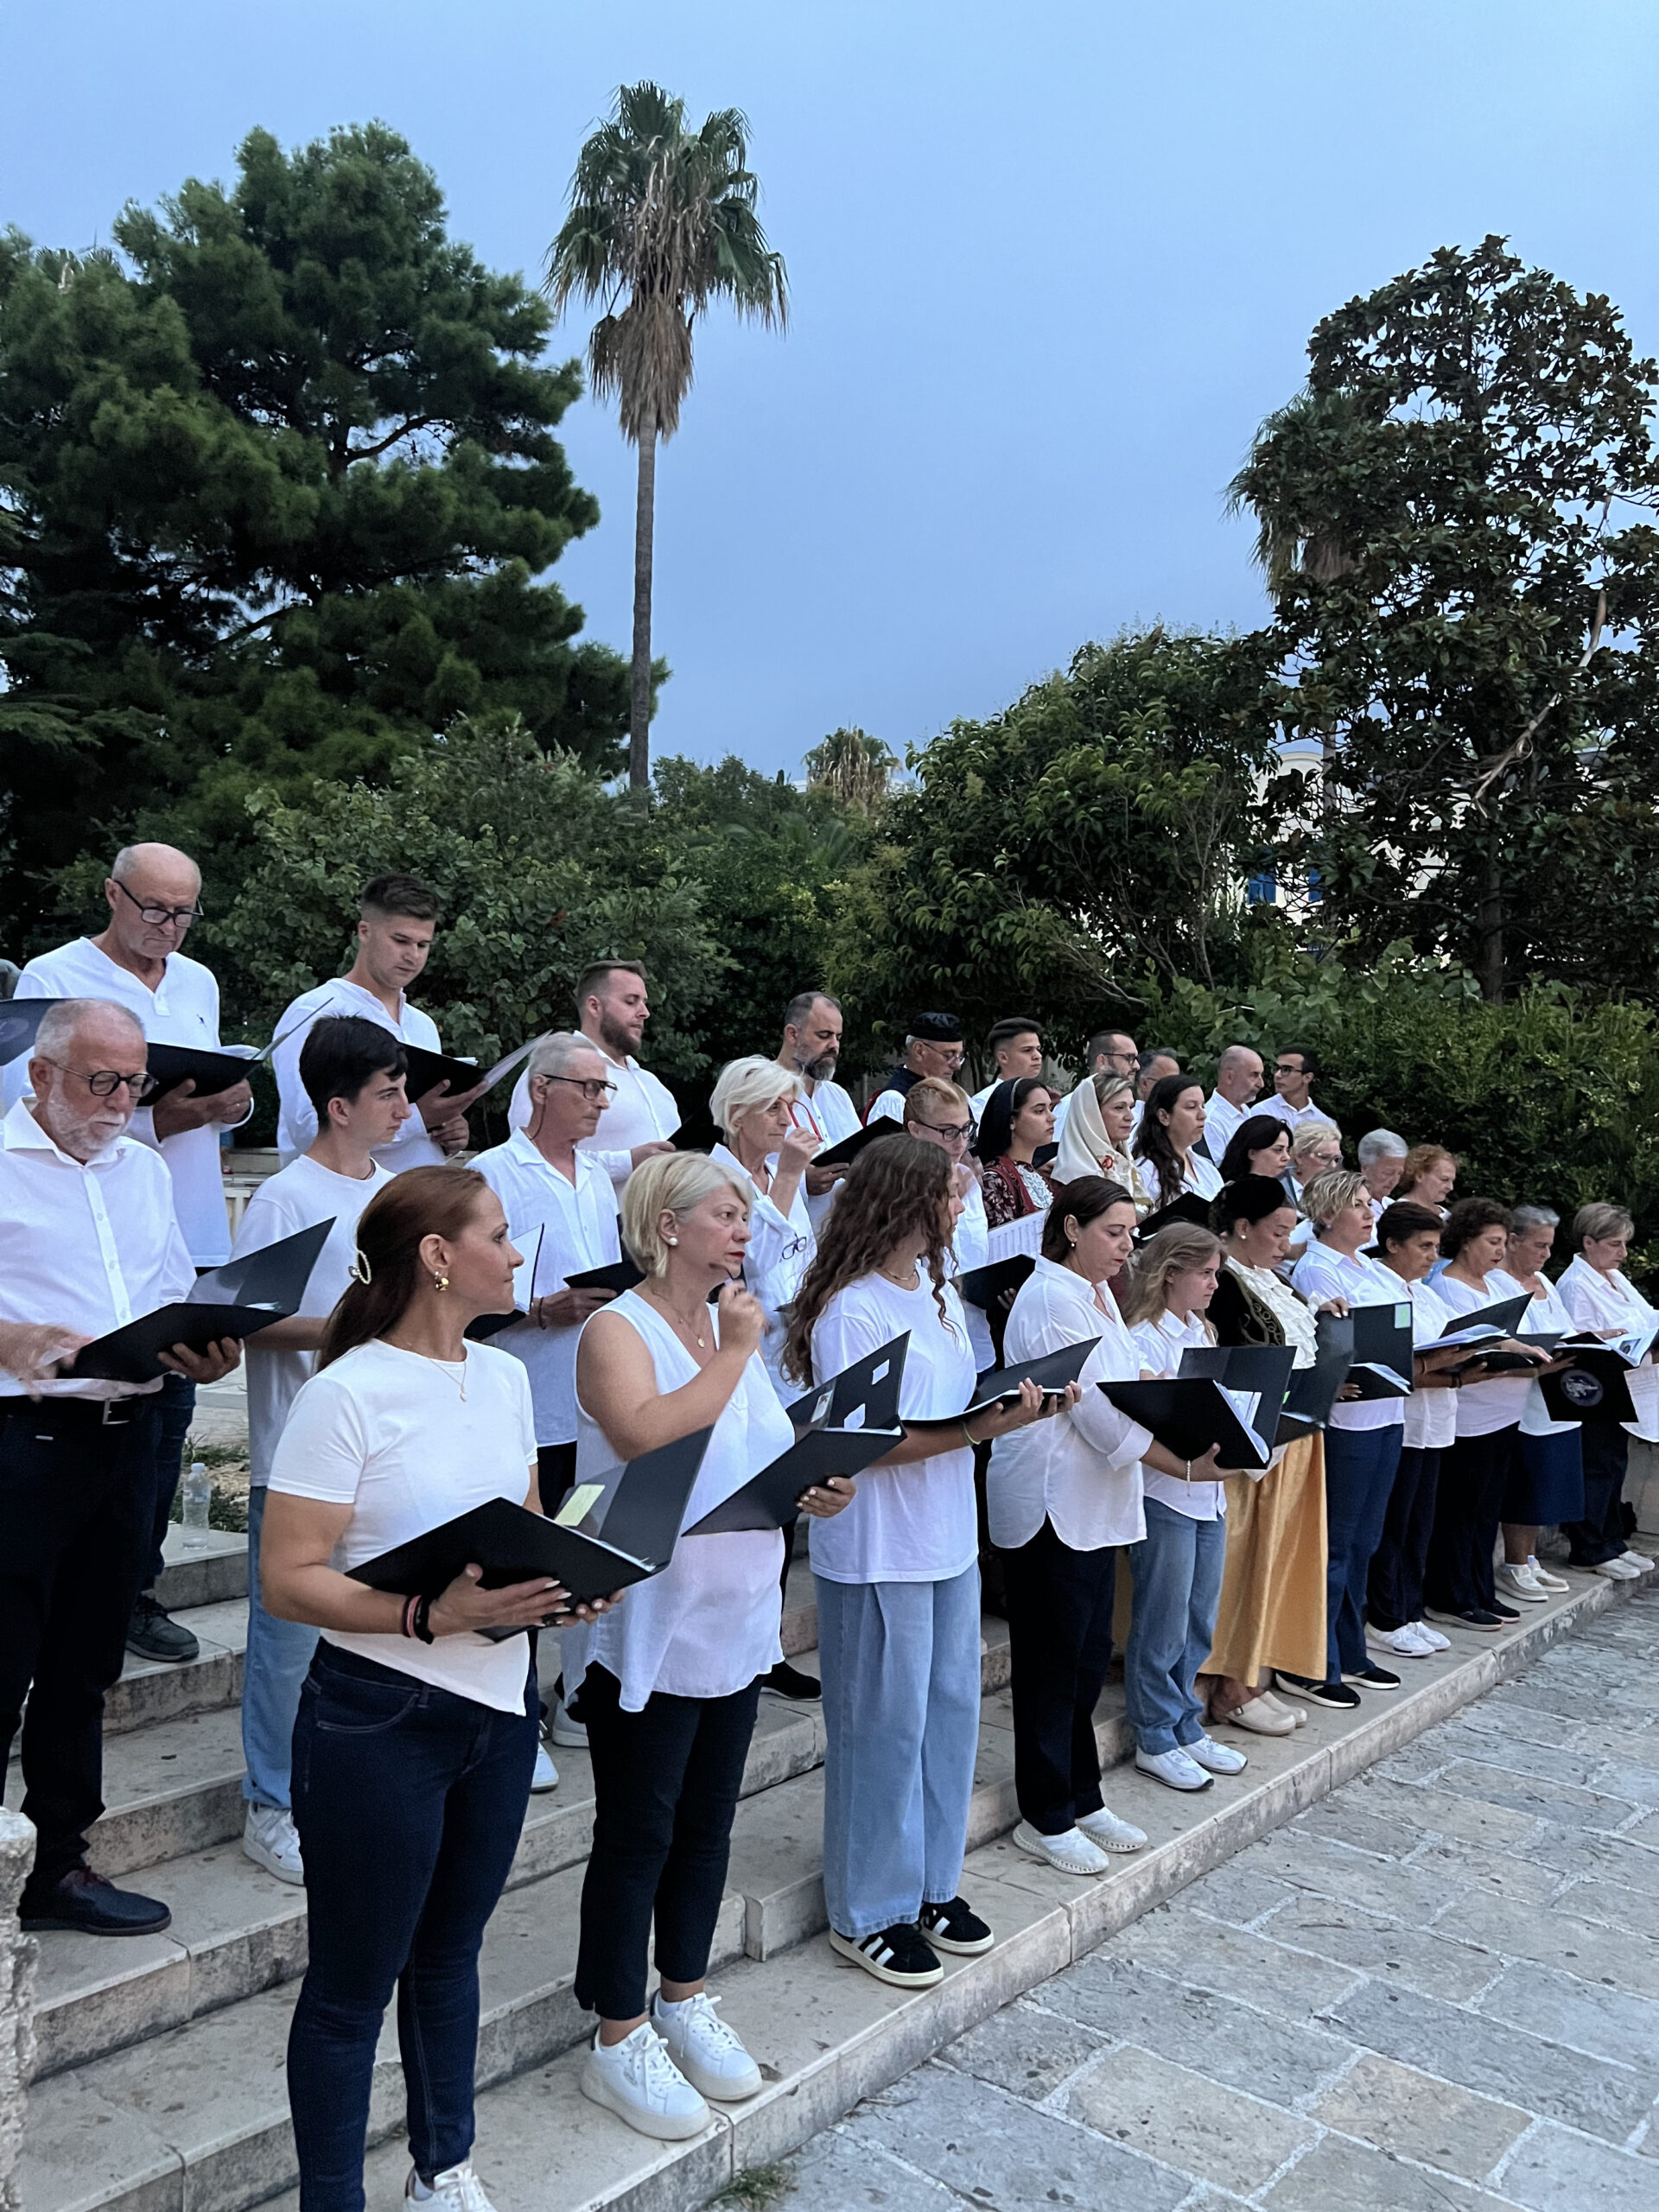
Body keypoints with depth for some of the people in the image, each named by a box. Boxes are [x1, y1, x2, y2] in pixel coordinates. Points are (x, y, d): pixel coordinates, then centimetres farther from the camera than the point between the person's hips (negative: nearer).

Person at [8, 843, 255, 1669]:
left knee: (168, 1415, 10)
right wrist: (152, 1122, -23)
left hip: (191, 1237, 6)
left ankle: (135, 1590, 22)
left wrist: (231, 1105, -3)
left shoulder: (199, 983, 15)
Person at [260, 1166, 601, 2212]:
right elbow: (289, 1579, -17)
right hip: (382, 1720, -6)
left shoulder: (505, 1375, 5)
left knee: (451, 1950, 23)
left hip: (500, 1703, 7)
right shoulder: (347, 1393, -16)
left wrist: (566, 1578, -5)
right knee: (354, 1987, 9)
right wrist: (433, 1616, -28)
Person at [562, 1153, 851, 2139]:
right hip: (648, 1626, -7)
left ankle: (684, 1999, 37)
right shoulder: (618, 1331, -14)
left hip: (735, 1617, 7)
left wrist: (815, 1488, -2)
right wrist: (735, 1350, -23)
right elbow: (649, 1438, -32)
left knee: (707, 1822, 19)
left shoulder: (735, 1325, 8)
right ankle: (619, 2040, 23)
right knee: (638, 1833, 6)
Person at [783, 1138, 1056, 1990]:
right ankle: (868, 1914, 20)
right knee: (883, 1726, 4)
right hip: (879, 1552, -8)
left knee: (950, 1712, 15)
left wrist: (1019, 1409, -2)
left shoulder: (940, 1296, 11)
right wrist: (974, 1431, -24)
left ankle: (932, 1886, 32)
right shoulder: (852, 1311, -17)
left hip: (949, 1540, 8)